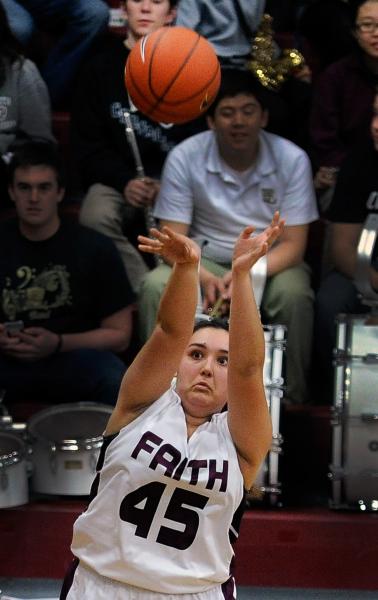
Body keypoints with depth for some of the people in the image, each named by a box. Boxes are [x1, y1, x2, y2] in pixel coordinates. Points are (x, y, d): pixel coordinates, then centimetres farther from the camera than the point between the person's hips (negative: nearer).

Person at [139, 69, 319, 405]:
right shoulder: (185, 158, -12)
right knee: (156, 286, -28)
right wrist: (205, 279, -33)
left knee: (294, 293, -33)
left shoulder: (292, 160, -13)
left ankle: (292, 399, -16)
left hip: (271, 262, -1)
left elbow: (293, 245, -12)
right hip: (204, 261, 1)